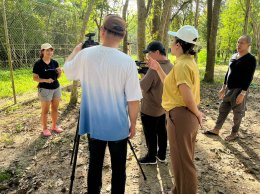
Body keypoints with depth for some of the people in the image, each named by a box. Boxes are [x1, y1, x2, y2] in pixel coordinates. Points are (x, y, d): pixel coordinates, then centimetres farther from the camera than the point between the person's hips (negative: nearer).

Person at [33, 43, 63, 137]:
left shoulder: (55, 62, 4)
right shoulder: (38, 64, -9)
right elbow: (35, 78, -8)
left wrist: (59, 72, -12)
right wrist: (45, 80, -24)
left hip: (56, 88, 5)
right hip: (44, 89, -5)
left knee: (55, 109, 14)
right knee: (45, 110, 5)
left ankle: (54, 126, 30)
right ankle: (45, 128, 20)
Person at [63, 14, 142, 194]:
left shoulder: (85, 55, -9)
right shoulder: (127, 62, -16)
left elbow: (67, 70, 11)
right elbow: (133, 100, -14)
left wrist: (76, 49, 25)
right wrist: (133, 123, 1)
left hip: (94, 124, 3)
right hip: (119, 126, -2)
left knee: (95, 165, 21)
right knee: (118, 168, 16)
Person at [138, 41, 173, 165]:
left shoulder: (154, 68, -27)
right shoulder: (170, 66, 0)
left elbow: (141, 87, -20)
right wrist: (146, 74, 3)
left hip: (150, 109, -8)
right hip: (163, 106, 8)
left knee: (150, 134, 8)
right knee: (161, 131, 19)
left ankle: (151, 157, 24)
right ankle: (162, 155, 34)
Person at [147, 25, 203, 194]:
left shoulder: (181, 65, -19)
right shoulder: (189, 61, 12)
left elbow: (187, 96, -25)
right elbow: (171, 84, 16)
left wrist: (197, 113, -9)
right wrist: (158, 68, 14)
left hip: (180, 116, -10)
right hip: (188, 116, 11)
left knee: (182, 161, 4)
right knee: (186, 159, 22)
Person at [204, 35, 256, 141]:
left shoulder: (251, 59, -12)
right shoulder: (234, 56, 9)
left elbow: (249, 78, -16)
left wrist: (243, 93, -20)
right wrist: (223, 87, 14)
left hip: (239, 90, -7)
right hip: (229, 89, 7)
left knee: (237, 113, 7)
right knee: (223, 110, 13)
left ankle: (234, 133, 23)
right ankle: (216, 130, 24)